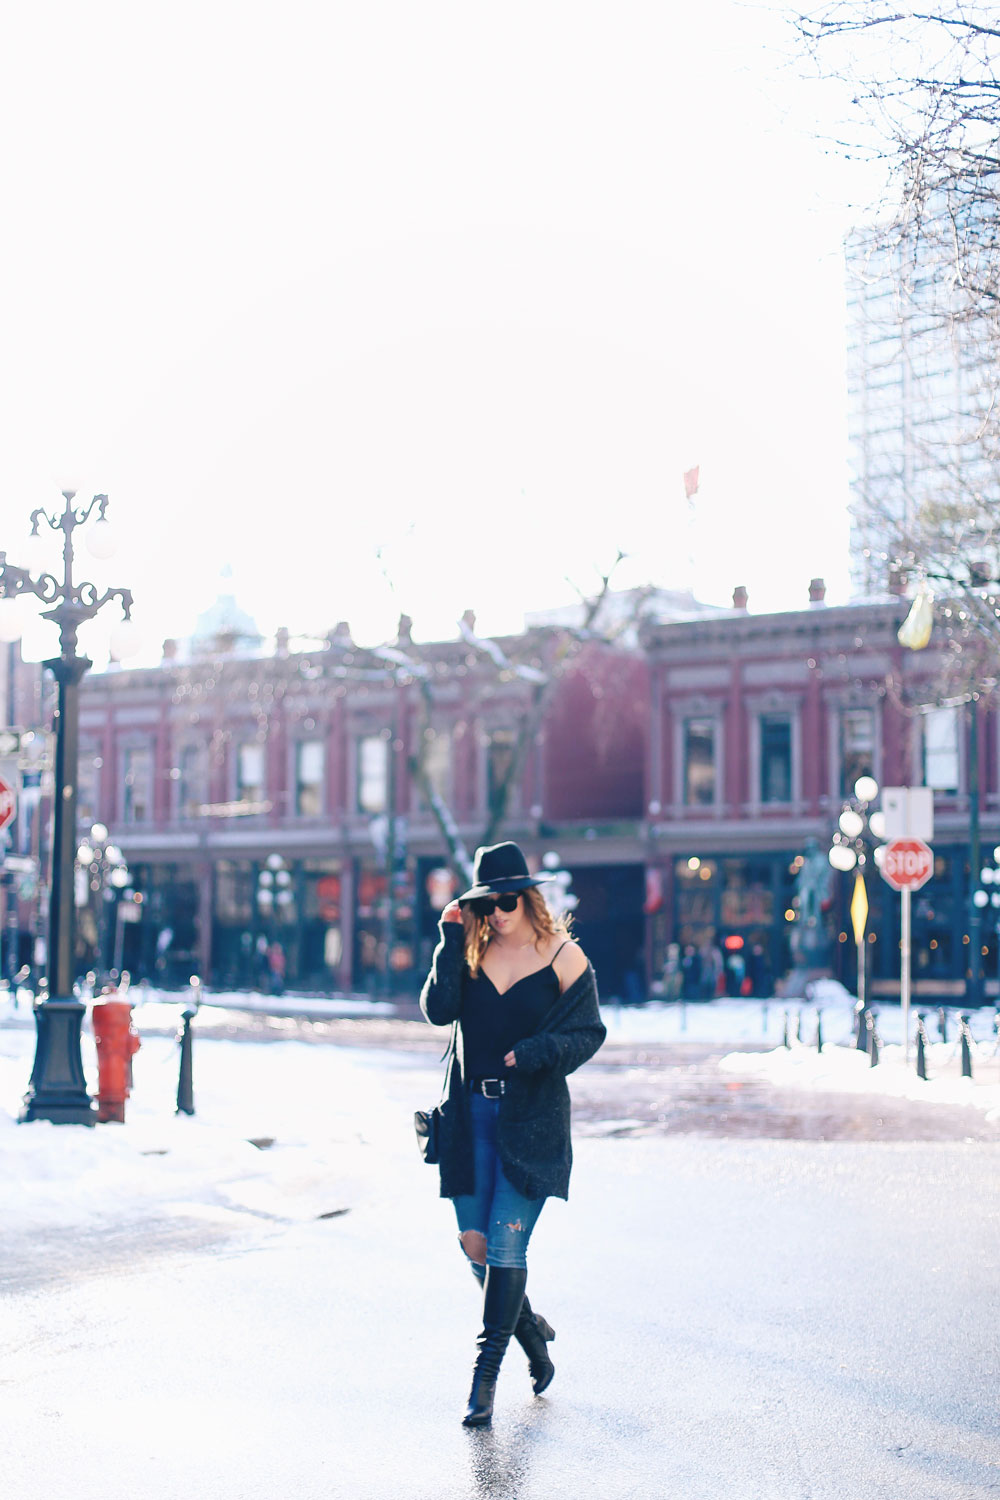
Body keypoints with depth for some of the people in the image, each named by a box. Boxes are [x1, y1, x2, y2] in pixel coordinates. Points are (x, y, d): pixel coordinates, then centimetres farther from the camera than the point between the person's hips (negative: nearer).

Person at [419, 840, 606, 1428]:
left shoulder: (563, 956, -2)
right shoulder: (472, 951, 7)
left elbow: (589, 1033, -1)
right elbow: (439, 1010, -8)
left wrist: (535, 1053, -16)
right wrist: (452, 940, -9)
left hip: (532, 1118, -4)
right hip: (471, 1114, 4)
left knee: (506, 1242, -9)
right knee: (475, 1242, 5)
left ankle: (487, 1373, -1)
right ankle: (532, 1333, 31)